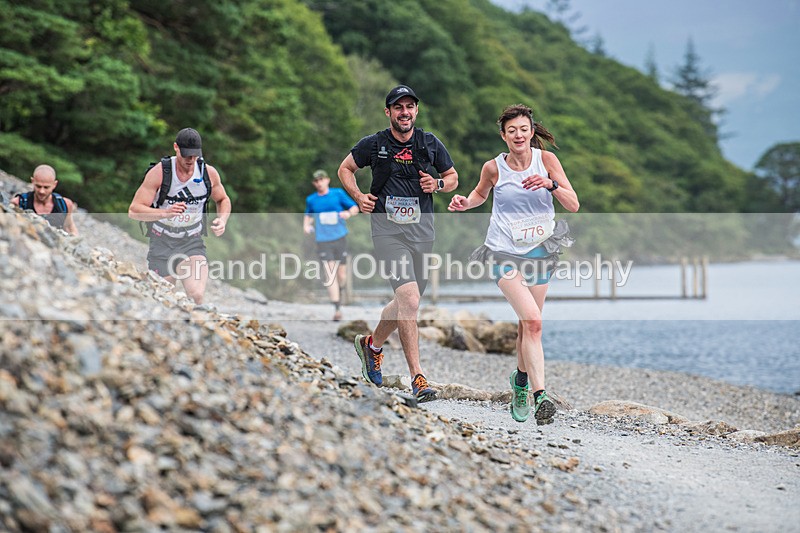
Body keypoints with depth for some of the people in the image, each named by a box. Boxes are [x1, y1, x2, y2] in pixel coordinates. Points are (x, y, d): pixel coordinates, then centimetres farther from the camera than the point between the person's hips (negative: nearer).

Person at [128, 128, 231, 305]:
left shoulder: (209, 173, -4)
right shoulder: (159, 173, -14)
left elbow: (223, 200, 17)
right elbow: (134, 210, -17)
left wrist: (222, 220, -6)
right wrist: (165, 213, -34)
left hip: (192, 243, 1)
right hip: (162, 243, -1)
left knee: (196, 295, -25)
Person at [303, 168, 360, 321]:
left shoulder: (338, 194, 4)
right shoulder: (311, 199, 10)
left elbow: (355, 208, 7)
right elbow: (308, 215, 28)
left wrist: (348, 213, -15)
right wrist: (306, 225, 8)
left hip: (340, 239, 0)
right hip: (323, 241, 0)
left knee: (342, 275, 3)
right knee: (330, 274, -11)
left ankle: (339, 291, 38)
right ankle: (337, 309, -13)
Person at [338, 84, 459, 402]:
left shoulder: (431, 144, 7)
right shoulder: (373, 144, 0)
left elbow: (453, 177, 19)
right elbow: (345, 168, 15)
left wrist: (438, 184, -3)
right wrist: (358, 196, -1)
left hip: (422, 231, 4)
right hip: (388, 230, -4)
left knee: (407, 302, 14)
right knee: (409, 300, -19)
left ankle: (372, 344, 42)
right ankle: (417, 377, -18)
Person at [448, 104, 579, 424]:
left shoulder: (545, 159, -3)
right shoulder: (494, 168, -4)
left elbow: (574, 205, -5)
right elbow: (480, 194, 19)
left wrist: (551, 184, -22)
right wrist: (465, 202, -2)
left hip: (540, 253, 3)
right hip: (505, 253, -3)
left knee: (528, 324, 11)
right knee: (533, 321, -20)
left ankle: (521, 380, 39)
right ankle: (540, 396, -24)